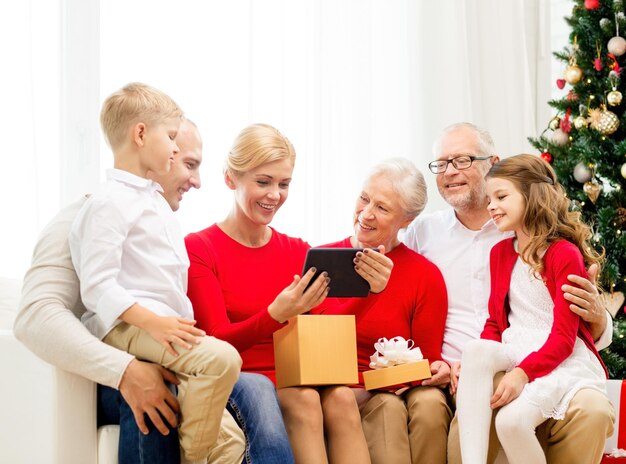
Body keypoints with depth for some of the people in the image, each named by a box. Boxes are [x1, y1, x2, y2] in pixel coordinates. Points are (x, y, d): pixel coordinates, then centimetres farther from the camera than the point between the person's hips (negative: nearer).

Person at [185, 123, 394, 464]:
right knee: (303, 400, -33)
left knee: (341, 396, -29)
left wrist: (368, 291, -20)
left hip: (300, 382, 4)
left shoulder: (298, 252, 12)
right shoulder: (198, 249, -1)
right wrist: (276, 315, -30)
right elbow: (217, 342, -12)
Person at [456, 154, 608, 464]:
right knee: (475, 349, -30)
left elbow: (563, 338, -13)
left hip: (563, 359, -6)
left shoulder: (565, 254, -8)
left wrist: (523, 372, -28)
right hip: (515, 354, 6)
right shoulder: (500, 252, 14)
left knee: (512, 420, -33)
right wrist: (475, 363, -6)